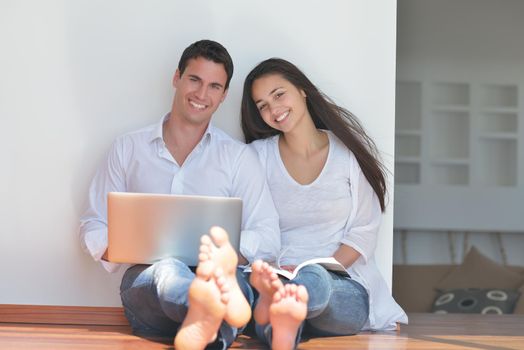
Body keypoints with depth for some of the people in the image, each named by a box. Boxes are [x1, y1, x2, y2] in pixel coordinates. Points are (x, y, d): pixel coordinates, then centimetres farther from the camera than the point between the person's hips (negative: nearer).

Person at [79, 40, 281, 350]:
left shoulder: (240, 157, 15)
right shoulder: (128, 148, 19)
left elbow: (267, 239, 6)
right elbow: (93, 227, 17)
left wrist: (216, 253, -15)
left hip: (215, 273, 0)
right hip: (145, 285, 0)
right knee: (168, 272, -37)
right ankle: (224, 306, -70)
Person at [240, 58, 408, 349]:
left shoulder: (349, 151, 8)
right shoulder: (258, 155, 11)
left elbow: (365, 232, 5)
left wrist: (323, 269, -12)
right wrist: (266, 270, -17)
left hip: (344, 286, 0)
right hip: (278, 275, 0)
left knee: (314, 282, -40)